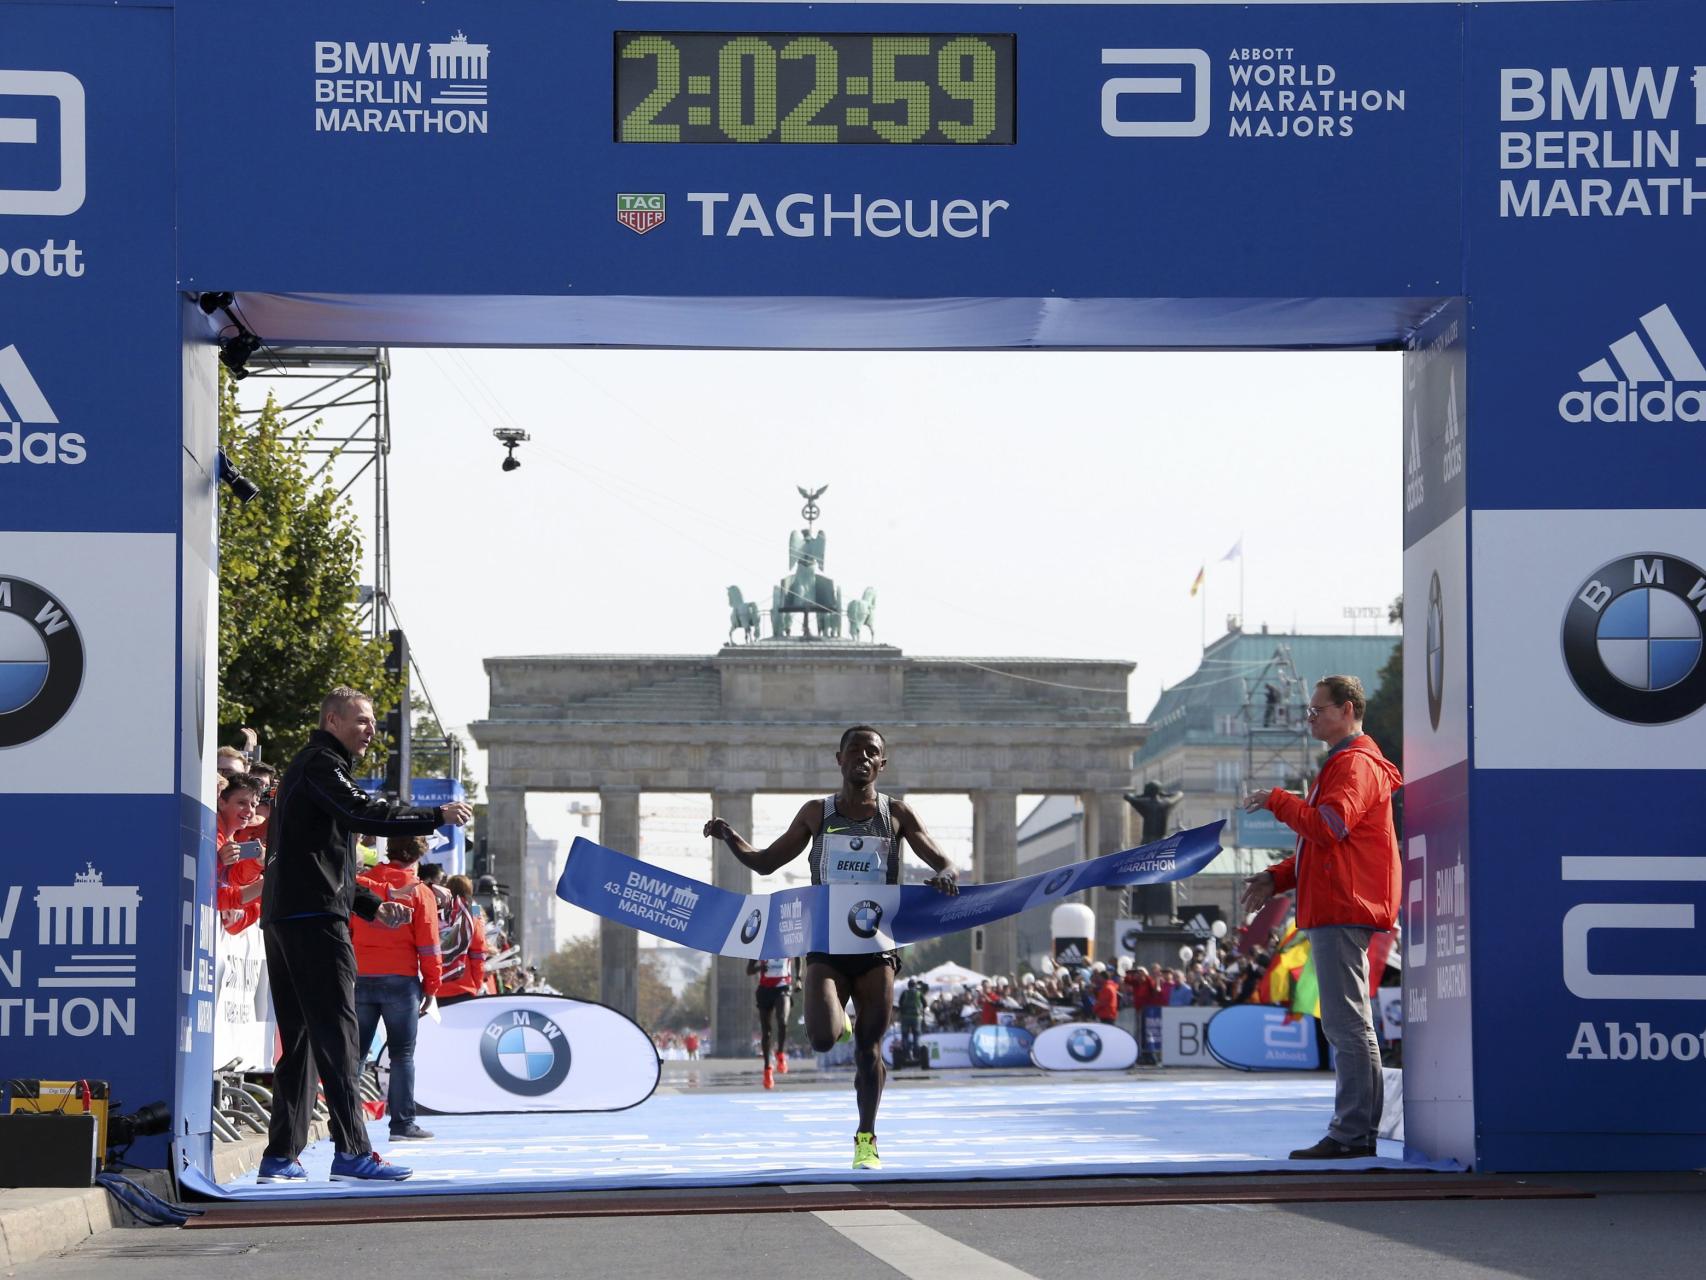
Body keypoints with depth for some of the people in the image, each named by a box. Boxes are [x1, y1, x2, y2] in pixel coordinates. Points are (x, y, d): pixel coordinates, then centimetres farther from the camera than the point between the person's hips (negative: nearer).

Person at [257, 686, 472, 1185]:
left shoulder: (310, 768, 28)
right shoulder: (320, 765, -5)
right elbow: (362, 812, -22)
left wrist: (371, 905, 21)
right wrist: (437, 817, -22)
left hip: (283, 919, 11)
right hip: (314, 919, -11)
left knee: (300, 1039, 10)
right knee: (335, 1034, -11)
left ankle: (281, 1156, 9)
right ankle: (351, 1151, -14)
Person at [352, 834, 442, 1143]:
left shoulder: (362, 883, 5)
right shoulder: (420, 893, -3)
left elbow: (345, 933, 5)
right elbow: (428, 945, -3)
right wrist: (431, 986, 4)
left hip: (360, 978, 3)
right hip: (401, 979, -3)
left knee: (354, 1052, 8)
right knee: (402, 1055, 3)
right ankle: (402, 1123, 1)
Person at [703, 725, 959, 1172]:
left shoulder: (897, 813, 3)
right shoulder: (817, 813, 6)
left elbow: (942, 863, 1)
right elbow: (765, 862, 13)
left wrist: (944, 876, -24)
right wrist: (730, 838, -5)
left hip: (877, 945, 0)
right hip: (826, 945, 0)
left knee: (869, 1047, 1)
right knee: (822, 1039, -18)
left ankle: (866, 1137, 17)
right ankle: (837, 1020, 21)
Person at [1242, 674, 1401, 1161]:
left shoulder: (1356, 765, -9)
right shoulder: (1342, 764, 25)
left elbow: (1329, 825, -24)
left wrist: (1277, 801, -13)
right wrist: (1278, 877, 17)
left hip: (1343, 911, -11)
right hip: (1334, 909, 11)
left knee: (1347, 1023, -12)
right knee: (1346, 1025, 12)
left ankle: (1352, 1133, -14)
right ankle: (1360, 1131, 14)